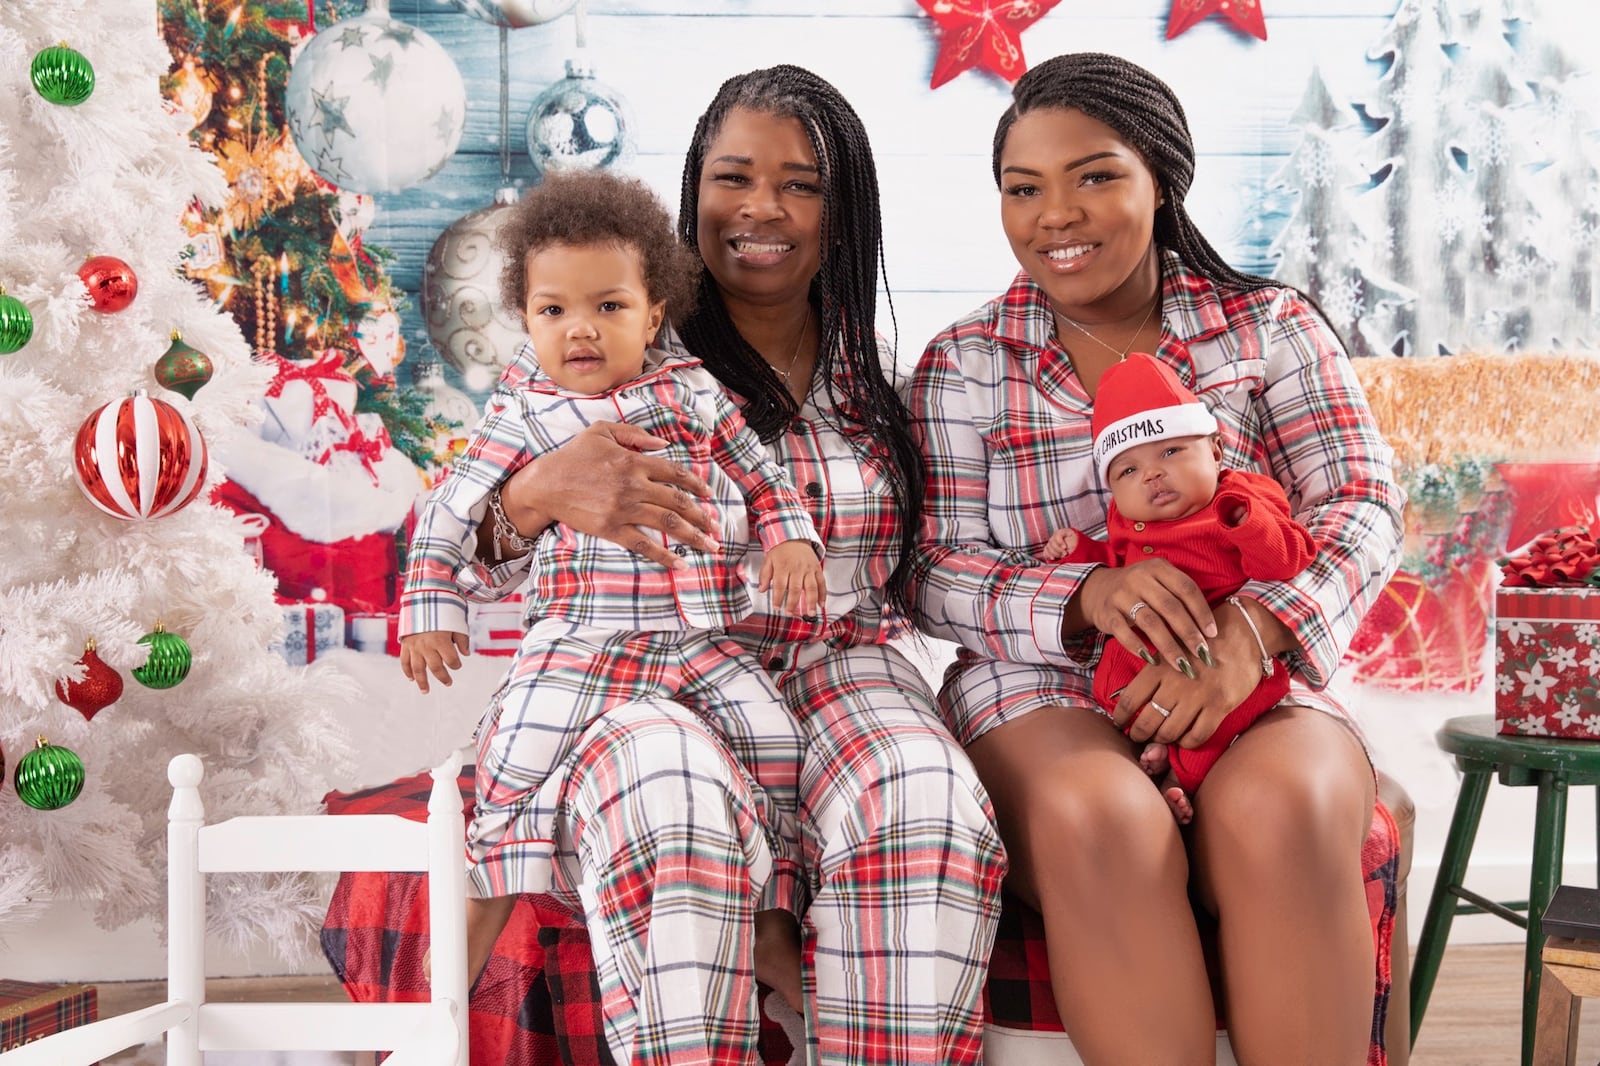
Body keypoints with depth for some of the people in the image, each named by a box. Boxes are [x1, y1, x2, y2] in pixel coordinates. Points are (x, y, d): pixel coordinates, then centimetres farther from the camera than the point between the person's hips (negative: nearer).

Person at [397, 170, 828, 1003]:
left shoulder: (696, 395, 12)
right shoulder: (523, 417, 5)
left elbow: (762, 477, 18)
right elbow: (451, 510, 8)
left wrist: (792, 540, 1)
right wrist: (430, 611, 3)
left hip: (702, 634, 3)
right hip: (579, 637, -2)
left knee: (769, 728, -10)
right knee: (523, 738, -22)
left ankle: (771, 921, 3)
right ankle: (485, 904, -2)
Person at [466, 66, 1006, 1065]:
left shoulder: (879, 379, 17)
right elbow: (471, 550, 2)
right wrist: (543, 490, -20)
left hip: (841, 675, 2)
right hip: (651, 687, -2)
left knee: (925, 798, -33)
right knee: (675, 807, -38)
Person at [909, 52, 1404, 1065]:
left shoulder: (1271, 326, 9)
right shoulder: (965, 364, 9)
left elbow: (1360, 505, -1)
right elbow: (939, 575, 1)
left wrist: (1256, 627, -22)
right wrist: (1084, 597, -21)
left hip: (1259, 689, 1)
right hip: (1042, 697, 0)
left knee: (1281, 815, -35)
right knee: (1101, 823, -36)